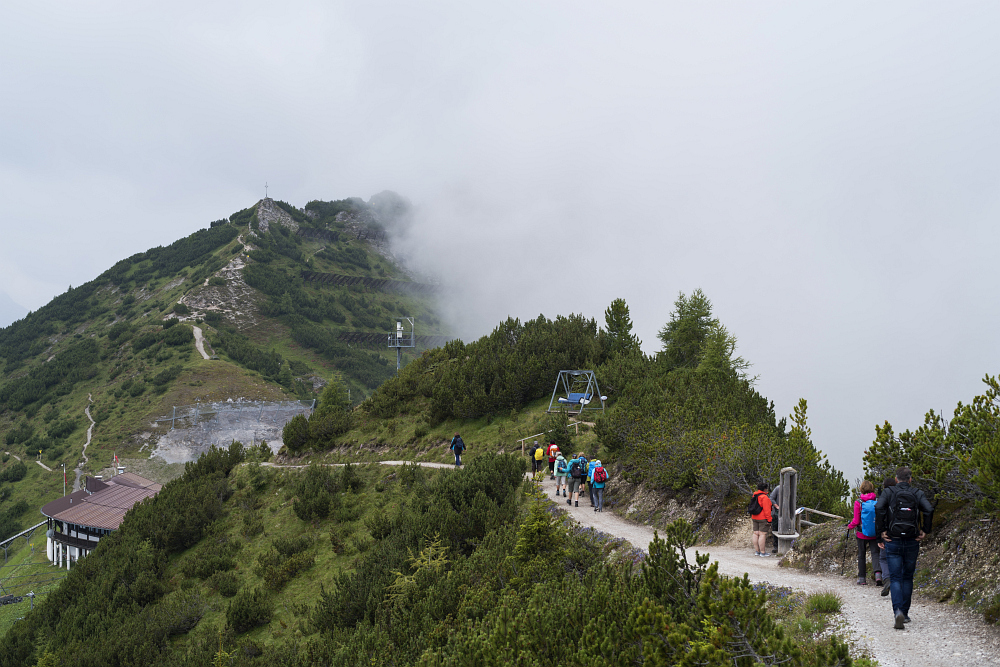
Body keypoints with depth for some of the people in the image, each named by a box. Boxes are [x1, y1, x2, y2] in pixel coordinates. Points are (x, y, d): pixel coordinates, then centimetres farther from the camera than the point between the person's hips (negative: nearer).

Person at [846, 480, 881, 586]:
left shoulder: (858, 502, -11)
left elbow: (856, 521, -10)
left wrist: (849, 526, 10)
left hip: (862, 533, -1)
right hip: (875, 533, 1)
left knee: (861, 555, 11)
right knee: (875, 553, 4)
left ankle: (862, 578, 16)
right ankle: (878, 573, -18)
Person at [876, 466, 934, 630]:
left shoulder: (888, 492, 1)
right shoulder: (917, 494, 4)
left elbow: (879, 507, -16)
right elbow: (929, 509, -12)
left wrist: (881, 531, -9)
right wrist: (925, 531, -2)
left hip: (893, 542, -1)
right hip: (912, 542, 1)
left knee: (895, 578, 0)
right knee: (907, 578, 16)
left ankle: (898, 611, -21)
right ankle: (905, 613, 19)